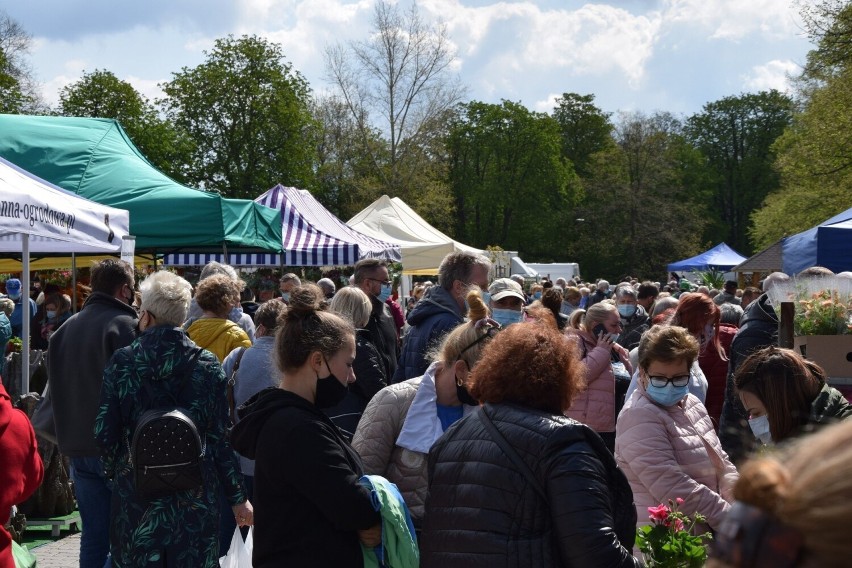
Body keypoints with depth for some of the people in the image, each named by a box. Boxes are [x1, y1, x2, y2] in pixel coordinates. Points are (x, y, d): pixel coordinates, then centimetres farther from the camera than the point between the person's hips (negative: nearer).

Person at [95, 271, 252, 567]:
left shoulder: (121, 362, -5)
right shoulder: (207, 365, -5)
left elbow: (105, 432, -5)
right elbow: (221, 436, -6)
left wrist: (114, 470, 15)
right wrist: (238, 497, 2)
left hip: (135, 491, 0)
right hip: (194, 496, 0)